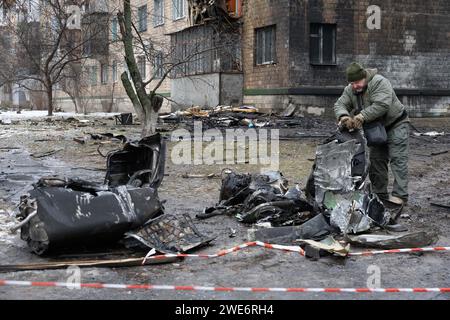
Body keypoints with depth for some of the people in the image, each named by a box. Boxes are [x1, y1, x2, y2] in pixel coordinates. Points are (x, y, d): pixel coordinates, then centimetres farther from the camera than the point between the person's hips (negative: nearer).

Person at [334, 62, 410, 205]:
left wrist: (362, 116, -43)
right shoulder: (350, 90, -3)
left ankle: (400, 195, -17)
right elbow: (340, 104, -10)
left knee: (397, 159, -14)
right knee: (376, 161, 8)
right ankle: (380, 194, 16)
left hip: (396, 124, -8)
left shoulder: (379, 82, -26)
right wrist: (343, 116, -33)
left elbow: (381, 105, -37)